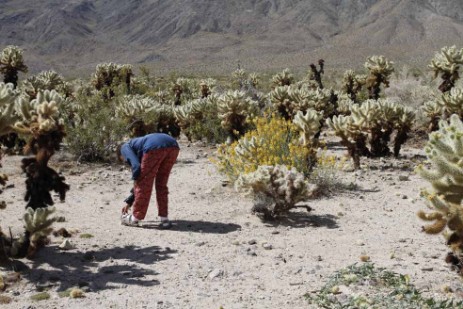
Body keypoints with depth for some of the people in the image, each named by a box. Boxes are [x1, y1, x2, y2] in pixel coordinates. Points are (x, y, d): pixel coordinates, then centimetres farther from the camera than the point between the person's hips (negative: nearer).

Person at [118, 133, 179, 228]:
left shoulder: (125, 147, 24)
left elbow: (136, 166, 5)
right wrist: (129, 202, 56)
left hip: (154, 147, -7)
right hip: (173, 146, 7)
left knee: (143, 184, 10)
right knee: (161, 184, 22)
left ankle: (135, 219, 20)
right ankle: (164, 219, 18)